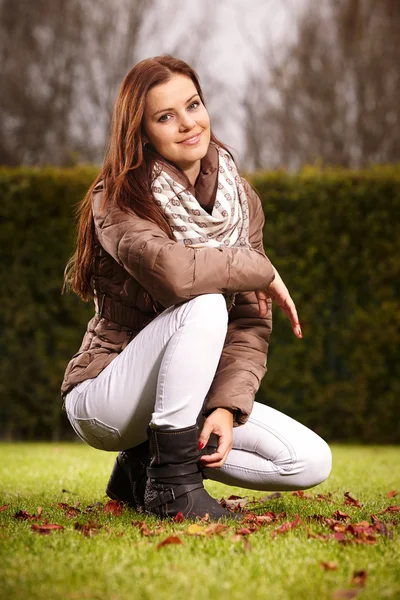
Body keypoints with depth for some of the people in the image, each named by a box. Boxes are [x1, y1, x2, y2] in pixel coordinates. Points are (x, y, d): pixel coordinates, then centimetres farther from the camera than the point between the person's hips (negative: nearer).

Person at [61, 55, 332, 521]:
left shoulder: (240, 201, 2)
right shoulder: (119, 199, -14)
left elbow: (250, 323, -4)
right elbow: (170, 270, -37)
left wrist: (227, 407, -19)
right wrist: (264, 270, -22)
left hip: (186, 395, 6)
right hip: (102, 397, -6)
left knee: (312, 462, -11)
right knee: (204, 305, -32)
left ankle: (144, 464, 6)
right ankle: (172, 484, -21)